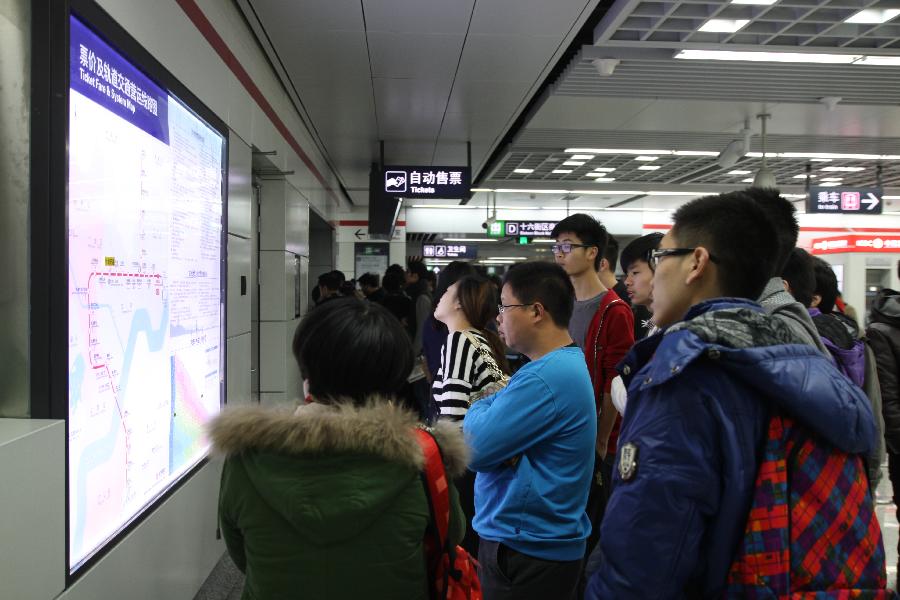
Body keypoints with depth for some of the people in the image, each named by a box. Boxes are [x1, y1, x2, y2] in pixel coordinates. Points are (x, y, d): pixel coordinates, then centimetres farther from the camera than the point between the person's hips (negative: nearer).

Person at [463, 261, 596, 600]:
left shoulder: (546, 377, -27)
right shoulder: (564, 364, 7)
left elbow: (474, 451, -25)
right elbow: (504, 432, 8)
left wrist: (480, 407, -6)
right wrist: (491, 406, -14)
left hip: (526, 550, -9)